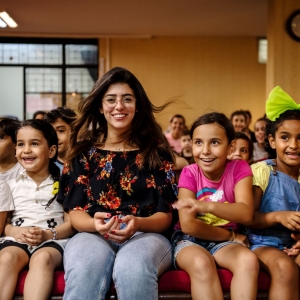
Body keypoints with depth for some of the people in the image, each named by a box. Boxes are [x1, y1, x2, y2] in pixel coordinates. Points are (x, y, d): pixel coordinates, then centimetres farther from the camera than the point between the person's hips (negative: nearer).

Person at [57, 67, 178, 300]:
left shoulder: (157, 152, 9)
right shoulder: (84, 152, 11)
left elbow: (165, 215, 5)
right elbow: (75, 211, 6)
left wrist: (138, 223, -18)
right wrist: (95, 224, -18)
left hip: (146, 235, 0)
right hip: (93, 235, 1)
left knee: (133, 267, -38)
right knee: (85, 269, -37)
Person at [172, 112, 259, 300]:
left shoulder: (239, 169, -7)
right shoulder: (189, 174, -8)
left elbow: (246, 213, -23)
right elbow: (187, 225, -15)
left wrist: (207, 206, -40)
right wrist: (230, 236, -12)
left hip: (224, 241, 2)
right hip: (190, 239, -1)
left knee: (249, 260, -30)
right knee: (202, 263, -35)